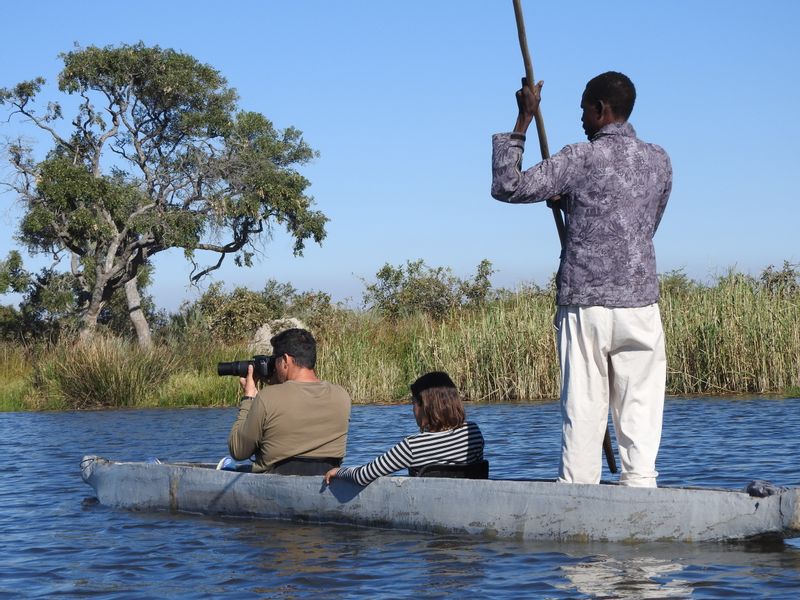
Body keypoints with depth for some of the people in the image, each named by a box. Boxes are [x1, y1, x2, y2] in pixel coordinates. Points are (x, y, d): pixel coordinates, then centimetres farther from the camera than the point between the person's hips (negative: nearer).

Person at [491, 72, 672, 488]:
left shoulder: (581, 159, -7)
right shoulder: (659, 161, 8)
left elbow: (507, 187, -4)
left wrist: (523, 121, 3)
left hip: (583, 305, -3)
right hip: (639, 303, 3)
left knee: (582, 412, 2)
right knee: (639, 413, 3)